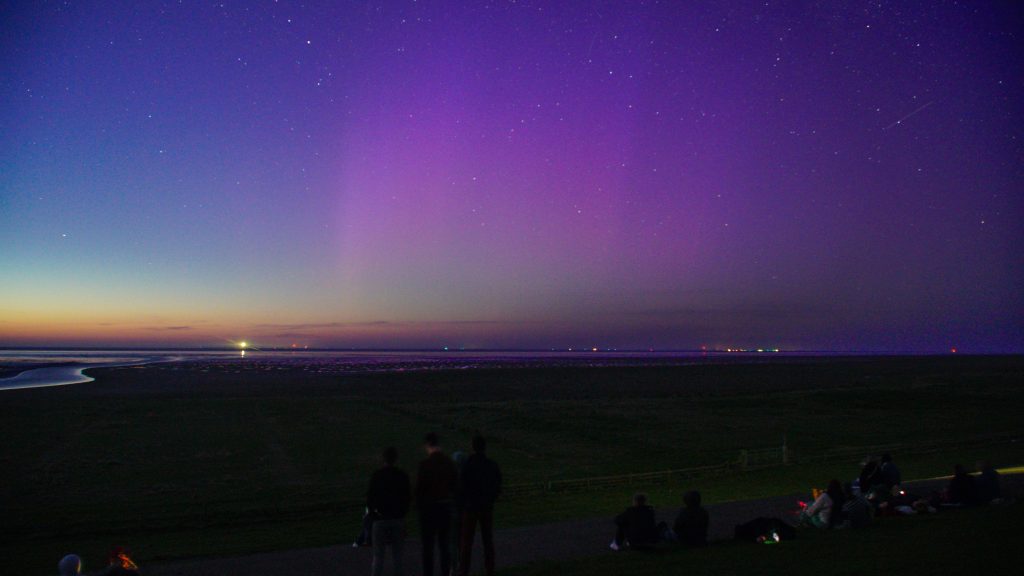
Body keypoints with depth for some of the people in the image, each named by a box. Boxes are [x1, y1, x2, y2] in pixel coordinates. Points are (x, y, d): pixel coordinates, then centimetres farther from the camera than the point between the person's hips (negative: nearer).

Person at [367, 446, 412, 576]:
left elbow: (370, 497, -8)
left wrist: (373, 510, 8)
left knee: (378, 555, 3)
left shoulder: (377, 476, -9)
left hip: (381, 519, -3)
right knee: (397, 554, 10)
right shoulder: (403, 476, 0)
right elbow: (408, 497, 5)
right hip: (398, 518, 3)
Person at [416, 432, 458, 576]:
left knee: (428, 544, 3)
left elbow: (419, 487, -12)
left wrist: (418, 504, 3)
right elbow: (454, 484, 7)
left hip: (429, 506, -5)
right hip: (446, 505, 5)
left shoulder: (425, 463, -15)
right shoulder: (449, 462, 2)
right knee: (445, 542, 13)